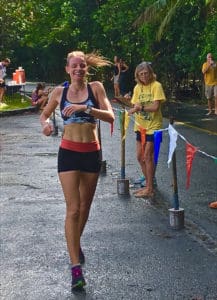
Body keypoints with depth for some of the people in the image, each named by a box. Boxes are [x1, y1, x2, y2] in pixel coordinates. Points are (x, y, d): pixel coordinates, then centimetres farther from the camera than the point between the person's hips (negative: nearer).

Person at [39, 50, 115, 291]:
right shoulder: (60, 92, 3)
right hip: (68, 153, -1)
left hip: (92, 153, 1)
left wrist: (86, 108, -24)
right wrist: (45, 123, -6)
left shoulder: (96, 88, 0)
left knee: (85, 206, 16)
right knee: (73, 209, -9)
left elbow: (110, 117, -11)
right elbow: (44, 114, 17)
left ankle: (76, 244, 42)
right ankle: (76, 267, -9)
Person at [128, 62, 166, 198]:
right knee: (140, 157, 10)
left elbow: (155, 107, -19)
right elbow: (135, 106, 3)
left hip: (153, 126, -7)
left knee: (148, 156, -7)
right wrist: (135, 108, -18)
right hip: (140, 126, 7)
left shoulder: (156, 86, -11)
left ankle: (150, 189, 2)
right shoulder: (137, 88, 7)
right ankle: (149, 184, 25)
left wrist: (141, 107, -20)